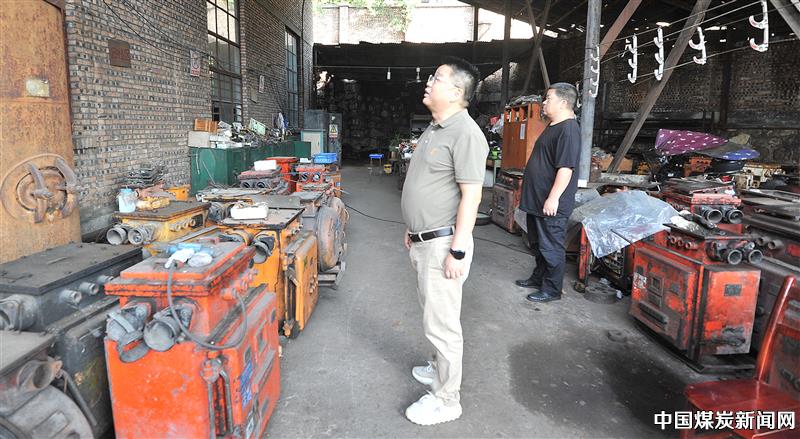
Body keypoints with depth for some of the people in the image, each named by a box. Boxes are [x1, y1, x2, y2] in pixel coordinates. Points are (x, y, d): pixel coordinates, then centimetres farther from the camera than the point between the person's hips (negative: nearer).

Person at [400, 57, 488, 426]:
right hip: (423, 241, 10)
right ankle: (441, 368, 41)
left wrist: (457, 250, -23)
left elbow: (471, 194, -22)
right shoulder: (434, 128, 13)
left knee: (442, 322, 1)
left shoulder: (465, 133, -18)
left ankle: (446, 399, 17)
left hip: (443, 243, -10)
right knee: (433, 313, 22)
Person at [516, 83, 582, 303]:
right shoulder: (553, 126, 15)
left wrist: (553, 198, -26)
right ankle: (538, 278, 36)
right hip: (536, 201, 10)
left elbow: (566, 168, -25)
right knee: (537, 244, 21)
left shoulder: (568, 130, -18)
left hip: (551, 205, -10)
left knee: (551, 247, 1)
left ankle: (552, 289, 13)